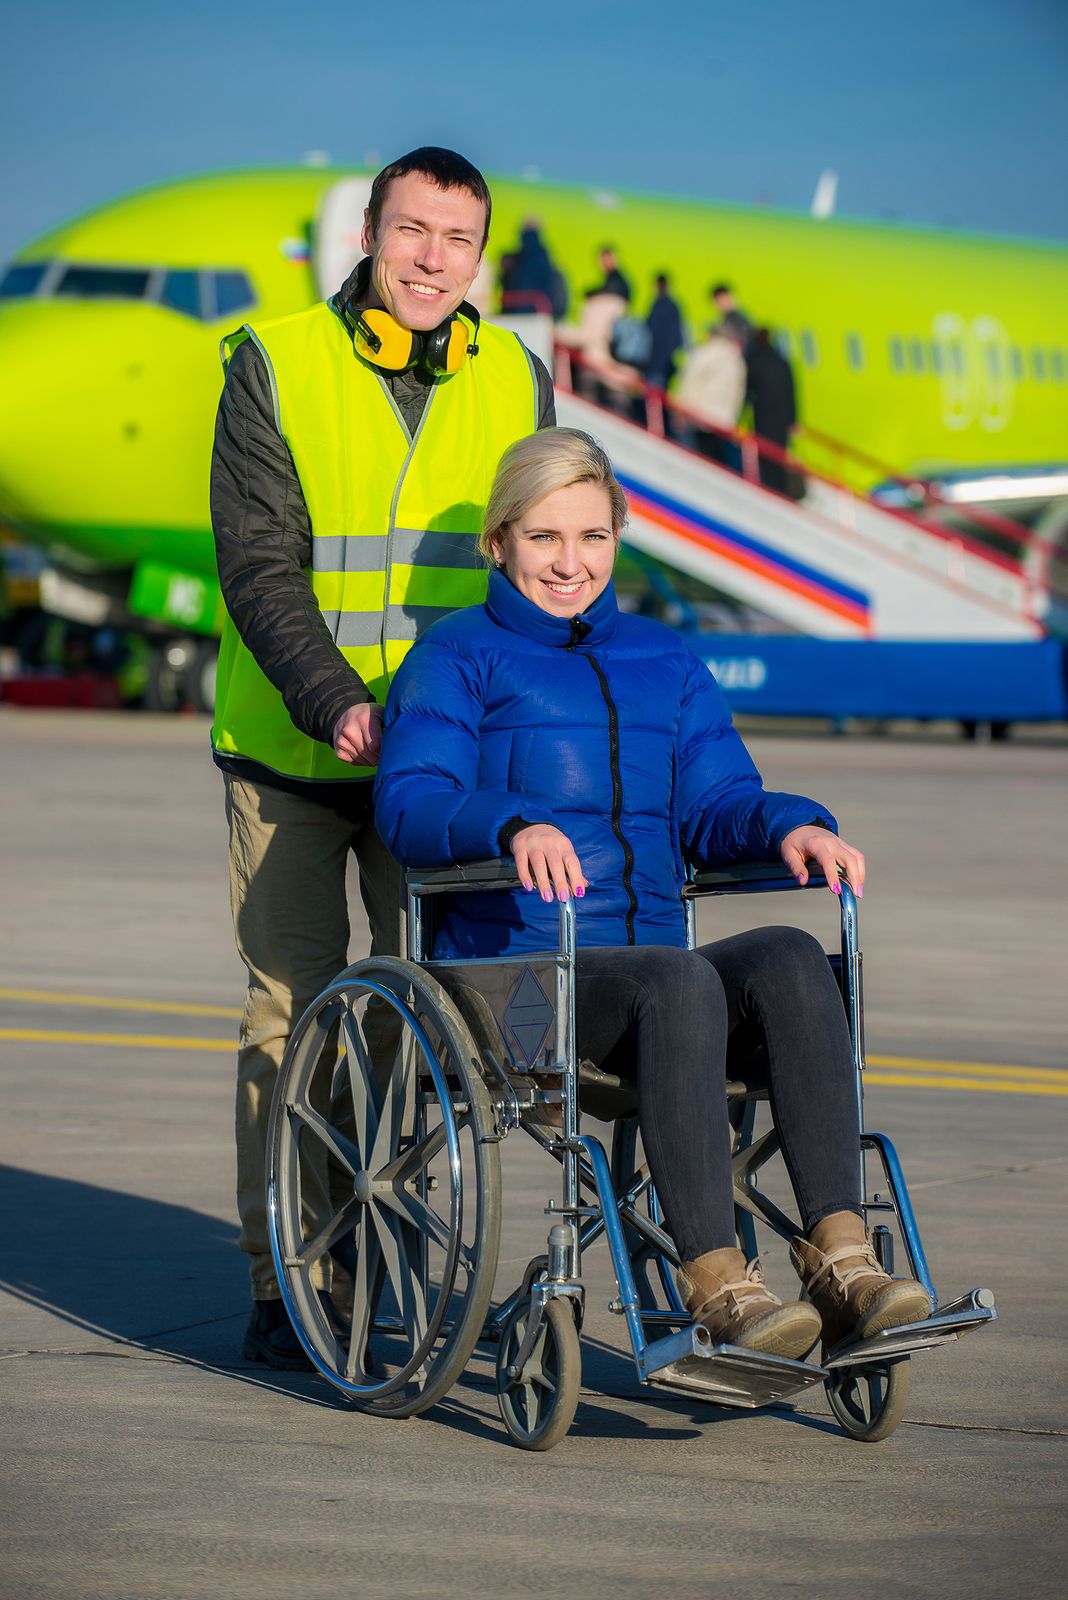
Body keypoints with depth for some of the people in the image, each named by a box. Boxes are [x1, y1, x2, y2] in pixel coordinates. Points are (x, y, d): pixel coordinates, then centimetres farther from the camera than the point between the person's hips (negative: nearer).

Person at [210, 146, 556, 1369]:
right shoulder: (274, 369, -5)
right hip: (289, 754, -3)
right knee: (292, 1015, 0)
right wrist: (338, 706, -25)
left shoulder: (517, 383, 5)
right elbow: (260, 567, -12)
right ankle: (282, 1289, 7)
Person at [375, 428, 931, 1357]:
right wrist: (514, 826, -30)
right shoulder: (460, 657, 7)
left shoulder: (663, 662, 23)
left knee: (790, 958, -28)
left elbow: (714, 803, 14)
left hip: (652, 981, 5)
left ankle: (841, 1260, -37)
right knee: (678, 977, -36)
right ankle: (717, 1284, -40)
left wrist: (792, 826, -9)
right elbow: (411, 802, -9)